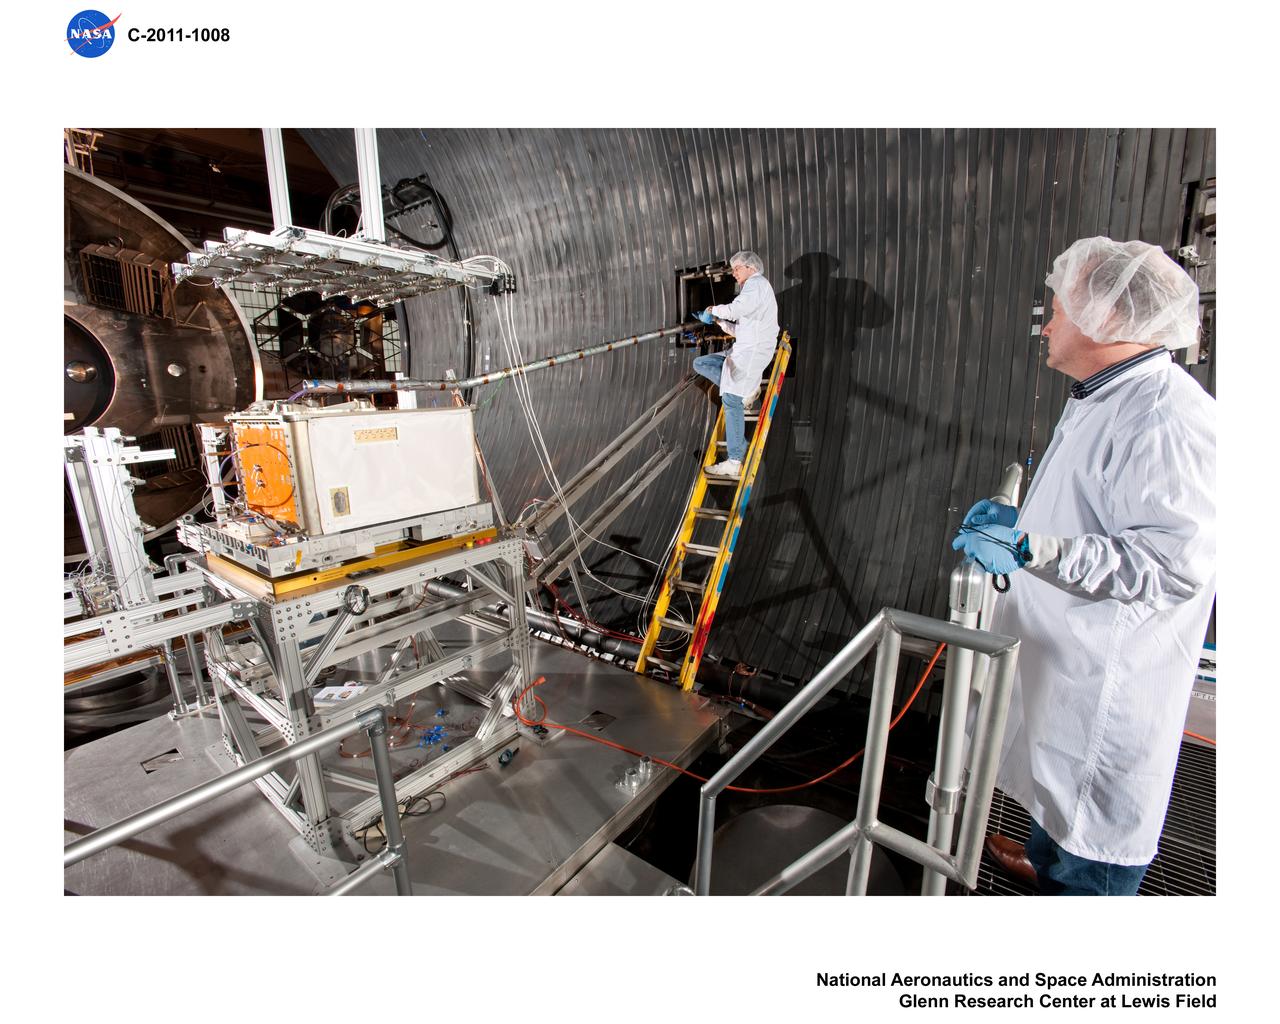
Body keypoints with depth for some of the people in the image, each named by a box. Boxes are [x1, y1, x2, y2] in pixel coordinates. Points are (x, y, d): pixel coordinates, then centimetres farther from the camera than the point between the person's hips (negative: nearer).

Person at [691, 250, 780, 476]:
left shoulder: (756, 283, -4)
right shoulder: (754, 288, 28)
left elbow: (735, 309, -22)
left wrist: (714, 309, -4)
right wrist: (719, 322, 14)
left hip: (752, 351, -10)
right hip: (743, 350, 10)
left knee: (731, 401, -16)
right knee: (700, 363, 10)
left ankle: (734, 462, -16)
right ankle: (746, 390, -2)